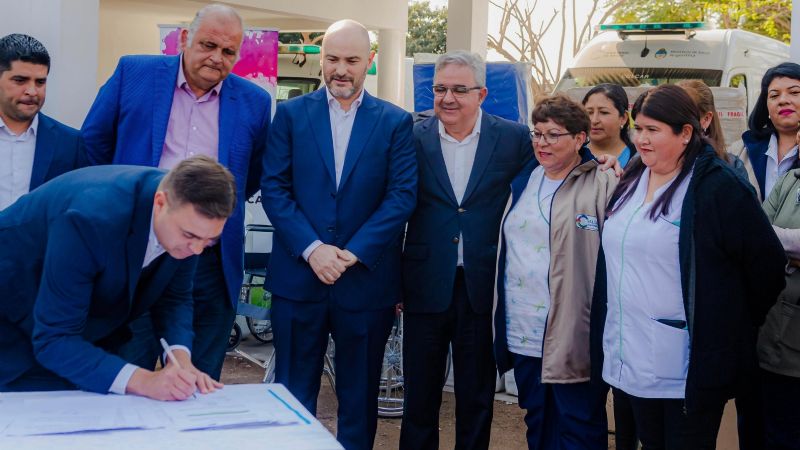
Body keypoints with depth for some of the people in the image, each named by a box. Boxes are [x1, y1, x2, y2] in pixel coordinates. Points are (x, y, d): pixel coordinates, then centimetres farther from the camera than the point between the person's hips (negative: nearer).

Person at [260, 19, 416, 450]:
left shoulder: (396, 122, 3)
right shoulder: (290, 114, 4)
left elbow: (402, 196, -4)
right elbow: (274, 188, -2)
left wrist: (353, 252, -13)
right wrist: (312, 248, -14)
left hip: (366, 280, 0)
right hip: (297, 276, 0)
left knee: (359, 396, 11)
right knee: (293, 396, 8)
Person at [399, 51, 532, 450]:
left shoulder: (513, 138, -2)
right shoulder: (413, 138, -1)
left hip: (482, 287, 0)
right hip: (425, 285, 0)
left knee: (477, 399, 13)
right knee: (419, 397, 11)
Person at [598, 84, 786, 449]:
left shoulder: (719, 187, -12)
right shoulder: (630, 183, 10)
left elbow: (766, 265, -9)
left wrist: (737, 326, 0)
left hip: (690, 368, -7)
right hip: (632, 360, 7)